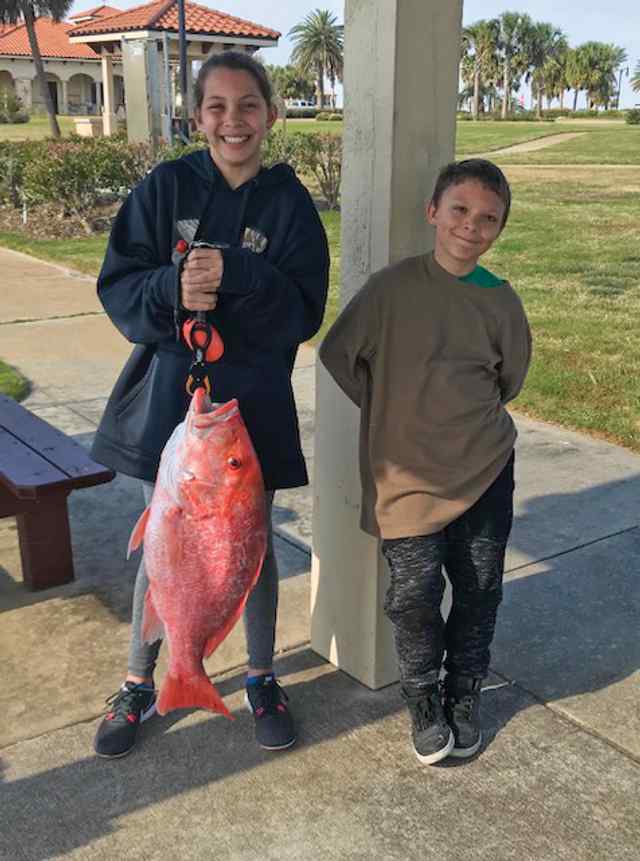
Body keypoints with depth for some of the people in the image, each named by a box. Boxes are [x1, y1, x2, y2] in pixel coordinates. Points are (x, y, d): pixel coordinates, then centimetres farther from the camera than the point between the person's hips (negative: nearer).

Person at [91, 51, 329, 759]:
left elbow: (302, 314, -11)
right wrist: (173, 288, -28)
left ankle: (261, 679, 36)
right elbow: (117, 288, -7)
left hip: (252, 402, 0)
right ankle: (138, 686, 34)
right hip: (168, 394, 1)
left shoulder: (289, 204, -4)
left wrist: (236, 277, -28)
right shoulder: (165, 188, -3)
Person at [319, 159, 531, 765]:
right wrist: (393, 416, 2)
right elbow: (338, 355, -3)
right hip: (408, 475, -2)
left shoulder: (501, 301, -1)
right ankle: (424, 702, 26)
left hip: (485, 470, 3)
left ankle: (464, 697, 33)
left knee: (480, 589, 11)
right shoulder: (393, 287, -9)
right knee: (415, 593, 1)